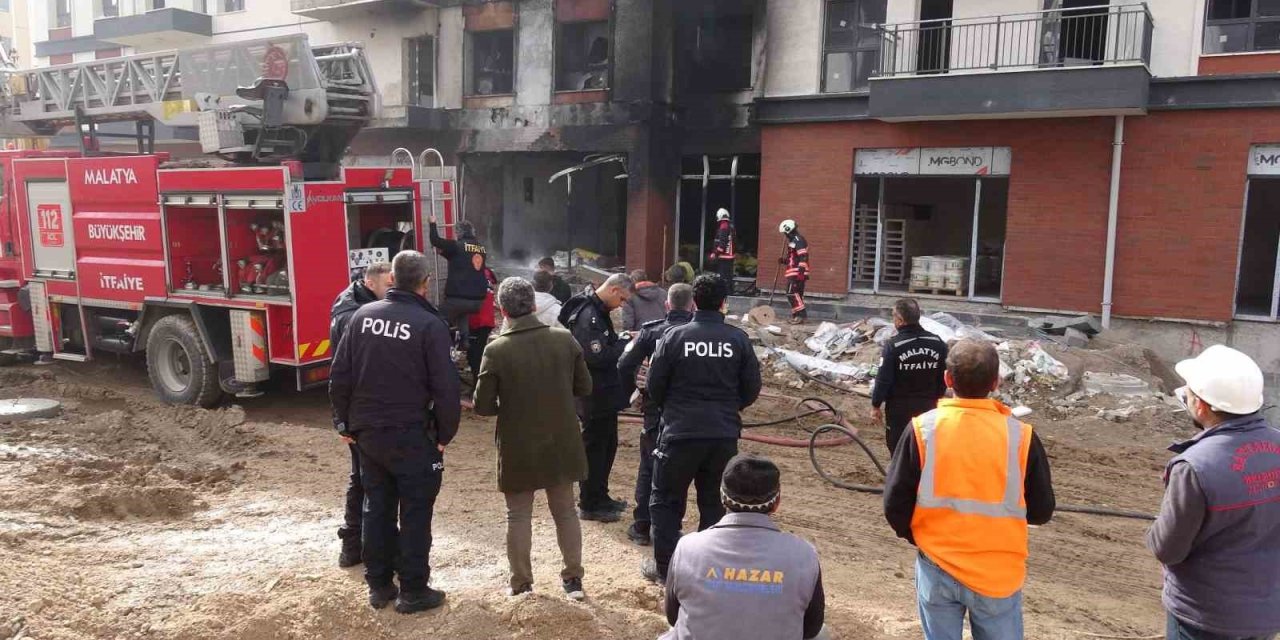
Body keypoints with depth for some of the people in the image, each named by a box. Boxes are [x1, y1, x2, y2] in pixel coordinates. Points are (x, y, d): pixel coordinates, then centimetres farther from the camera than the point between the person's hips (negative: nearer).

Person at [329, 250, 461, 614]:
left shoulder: (363, 315, 1)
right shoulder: (430, 325, -15)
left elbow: (339, 376, 3)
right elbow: (445, 388, -15)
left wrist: (345, 423, 13)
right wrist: (445, 433, -2)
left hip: (367, 433, 5)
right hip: (411, 435, -5)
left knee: (377, 508, 16)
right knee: (415, 512, 7)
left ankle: (378, 585, 26)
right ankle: (413, 591, 14)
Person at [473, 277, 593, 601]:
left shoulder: (496, 350, -17)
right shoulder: (565, 339, -8)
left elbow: (482, 405, -11)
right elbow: (584, 387, 1)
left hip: (518, 448, -3)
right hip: (561, 443, 3)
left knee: (518, 516, 14)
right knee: (565, 511, 18)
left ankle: (522, 586, 22)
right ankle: (574, 579, 26)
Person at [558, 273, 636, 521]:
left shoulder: (597, 311, 11)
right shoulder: (587, 315, -22)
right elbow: (598, 357, -27)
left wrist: (621, 338, 2)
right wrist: (624, 344, -15)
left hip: (604, 394, 10)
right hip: (595, 396, -10)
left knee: (607, 445, 19)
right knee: (594, 447, 2)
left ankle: (600, 497, 32)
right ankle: (589, 504, 15)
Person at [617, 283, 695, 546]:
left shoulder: (651, 331, -3)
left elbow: (625, 365, -8)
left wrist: (626, 395, 6)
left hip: (656, 411, 0)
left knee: (648, 467, 14)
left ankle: (642, 527, 18)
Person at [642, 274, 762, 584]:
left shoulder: (675, 336, -9)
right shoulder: (738, 339, -3)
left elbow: (654, 385, -3)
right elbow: (752, 388, 2)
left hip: (680, 432, -2)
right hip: (724, 435, 2)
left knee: (666, 500, 14)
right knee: (714, 502, 16)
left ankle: (664, 566, 18)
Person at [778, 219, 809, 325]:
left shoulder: (798, 240, -11)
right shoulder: (793, 240, 21)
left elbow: (803, 257, -20)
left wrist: (801, 270, -27)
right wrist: (783, 260, 16)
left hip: (797, 272, -11)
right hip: (794, 272, 11)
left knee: (791, 293, -15)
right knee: (797, 293, 10)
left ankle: (801, 314, -17)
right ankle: (796, 316, 13)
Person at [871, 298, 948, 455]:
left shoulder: (894, 345, -16)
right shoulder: (938, 343, -2)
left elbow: (883, 379, -15)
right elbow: (944, 378, 7)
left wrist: (876, 405, -3)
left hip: (899, 408, -4)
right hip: (928, 407, 4)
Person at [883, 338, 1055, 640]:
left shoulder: (923, 429, -13)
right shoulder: (1020, 435, -13)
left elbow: (895, 506, -8)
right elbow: (1041, 511, -2)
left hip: (937, 571, 0)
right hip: (999, 573, 0)